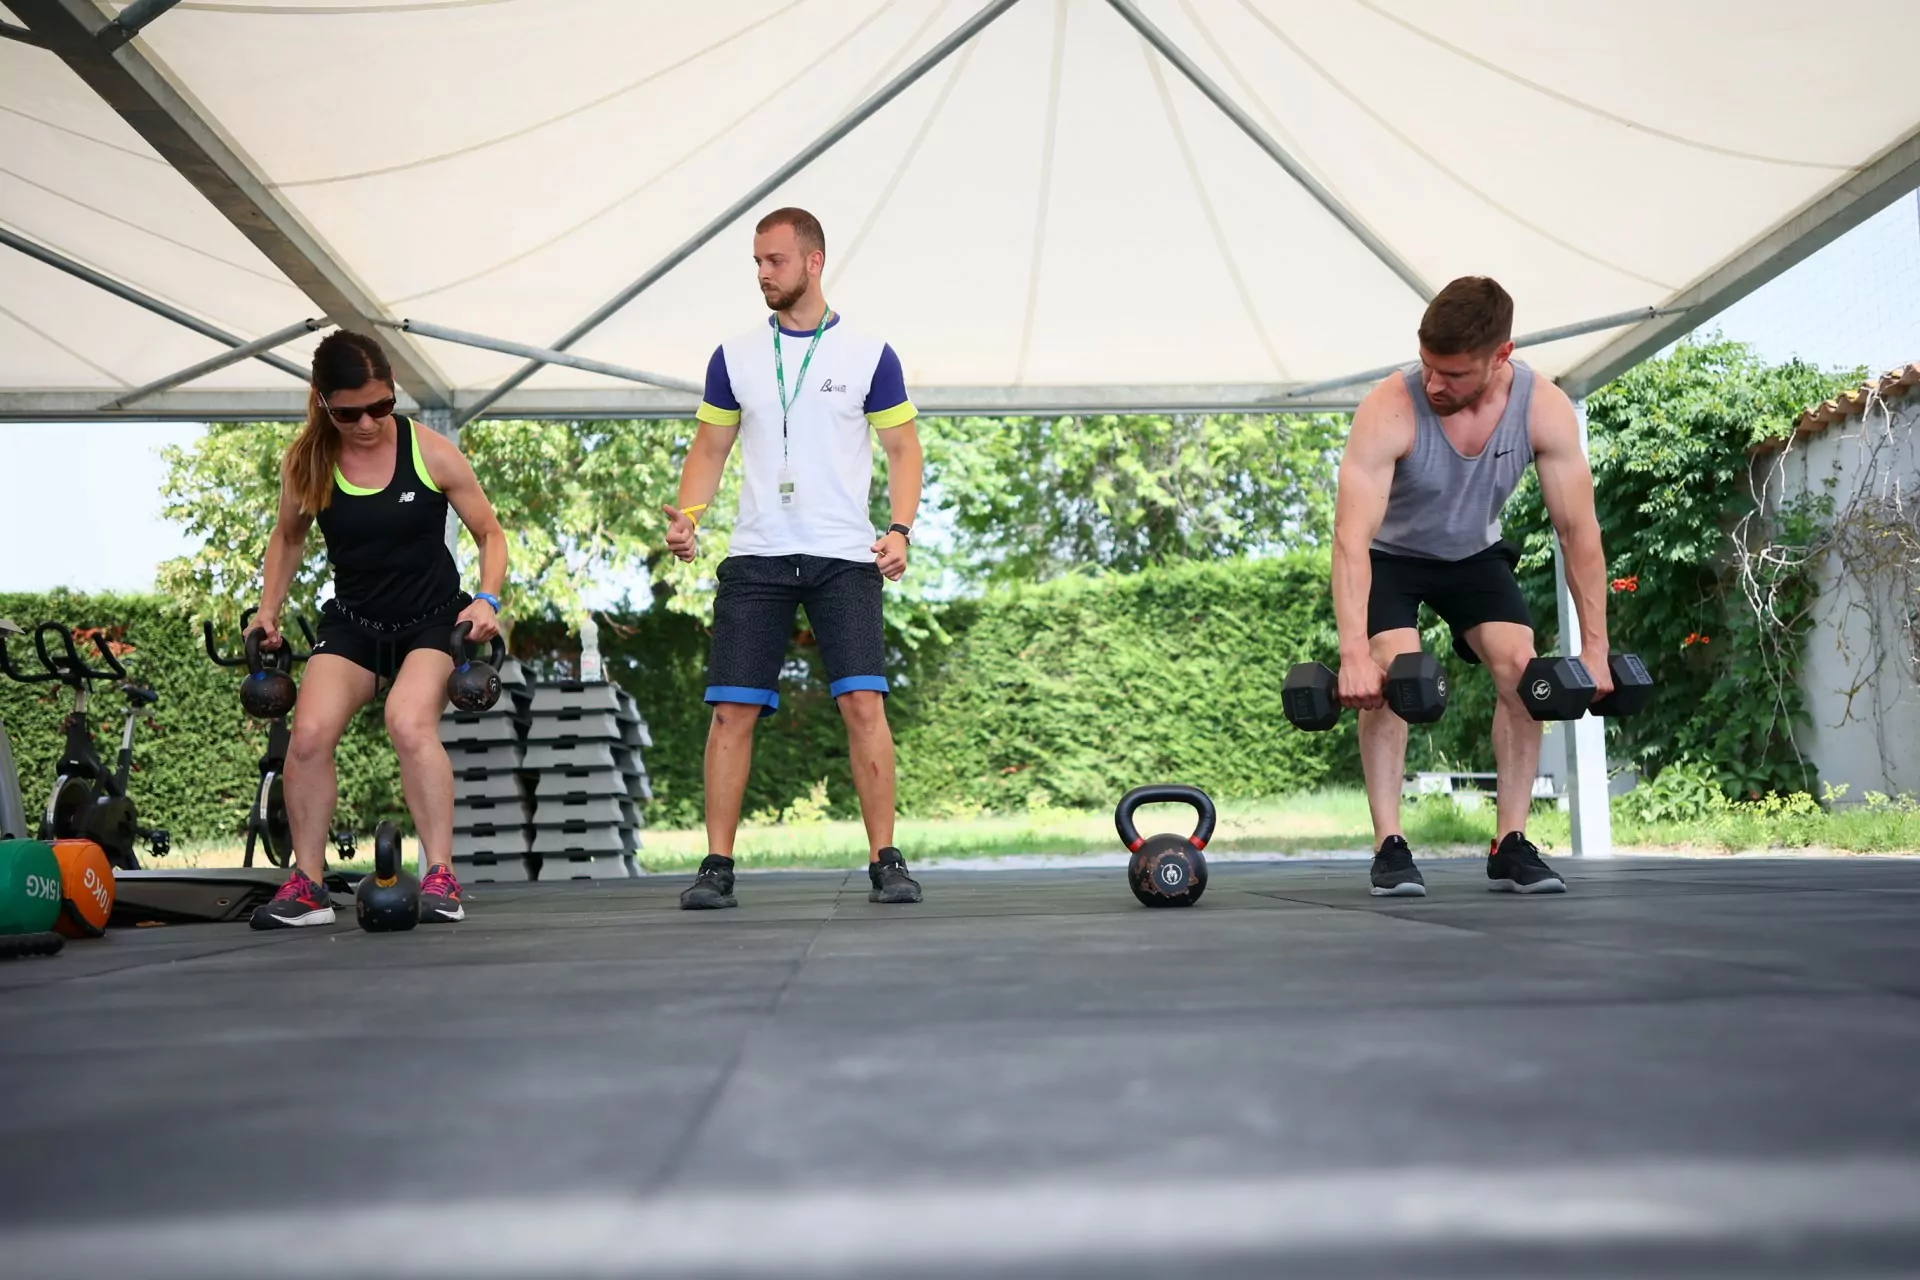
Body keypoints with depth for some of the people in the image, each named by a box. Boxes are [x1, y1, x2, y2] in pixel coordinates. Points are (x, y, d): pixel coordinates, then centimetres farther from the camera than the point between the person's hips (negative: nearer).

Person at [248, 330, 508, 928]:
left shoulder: (432, 453, -12)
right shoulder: (305, 463, -5)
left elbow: (490, 533, -3)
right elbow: (288, 536, 15)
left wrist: (487, 598, -19)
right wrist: (269, 608, 4)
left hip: (434, 618, -3)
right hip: (353, 620, 3)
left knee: (409, 723, -29)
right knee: (309, 733, -18)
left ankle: (441, 877, -20)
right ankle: (307, 884, -2)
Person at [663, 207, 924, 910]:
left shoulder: (869, 354, 3)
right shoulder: (734, 356, 10)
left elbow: (903, 448, 5)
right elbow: (710, 447, 14)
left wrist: (901, 528, -8)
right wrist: (686, 515, -3)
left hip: (845, 558, -2)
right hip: (755, 556, 2)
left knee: (863, 702, -10)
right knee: (733, 710, -3)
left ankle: (886, 861, 0)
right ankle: (717, 866, 6)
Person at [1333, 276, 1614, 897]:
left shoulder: (1546, 410, -25)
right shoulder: (1389, 410, -35)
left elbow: (1579, 530, -19)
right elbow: (1352, 536, -40)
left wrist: (1594, 648, -20)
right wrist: (1354, 653, -49)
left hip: (1474, 552, 3)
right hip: (1390, 555, -3)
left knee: (1522, 668, -14)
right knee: (1394, 671, -24)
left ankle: (1511, 844, -5)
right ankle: (1389, 845, -16)